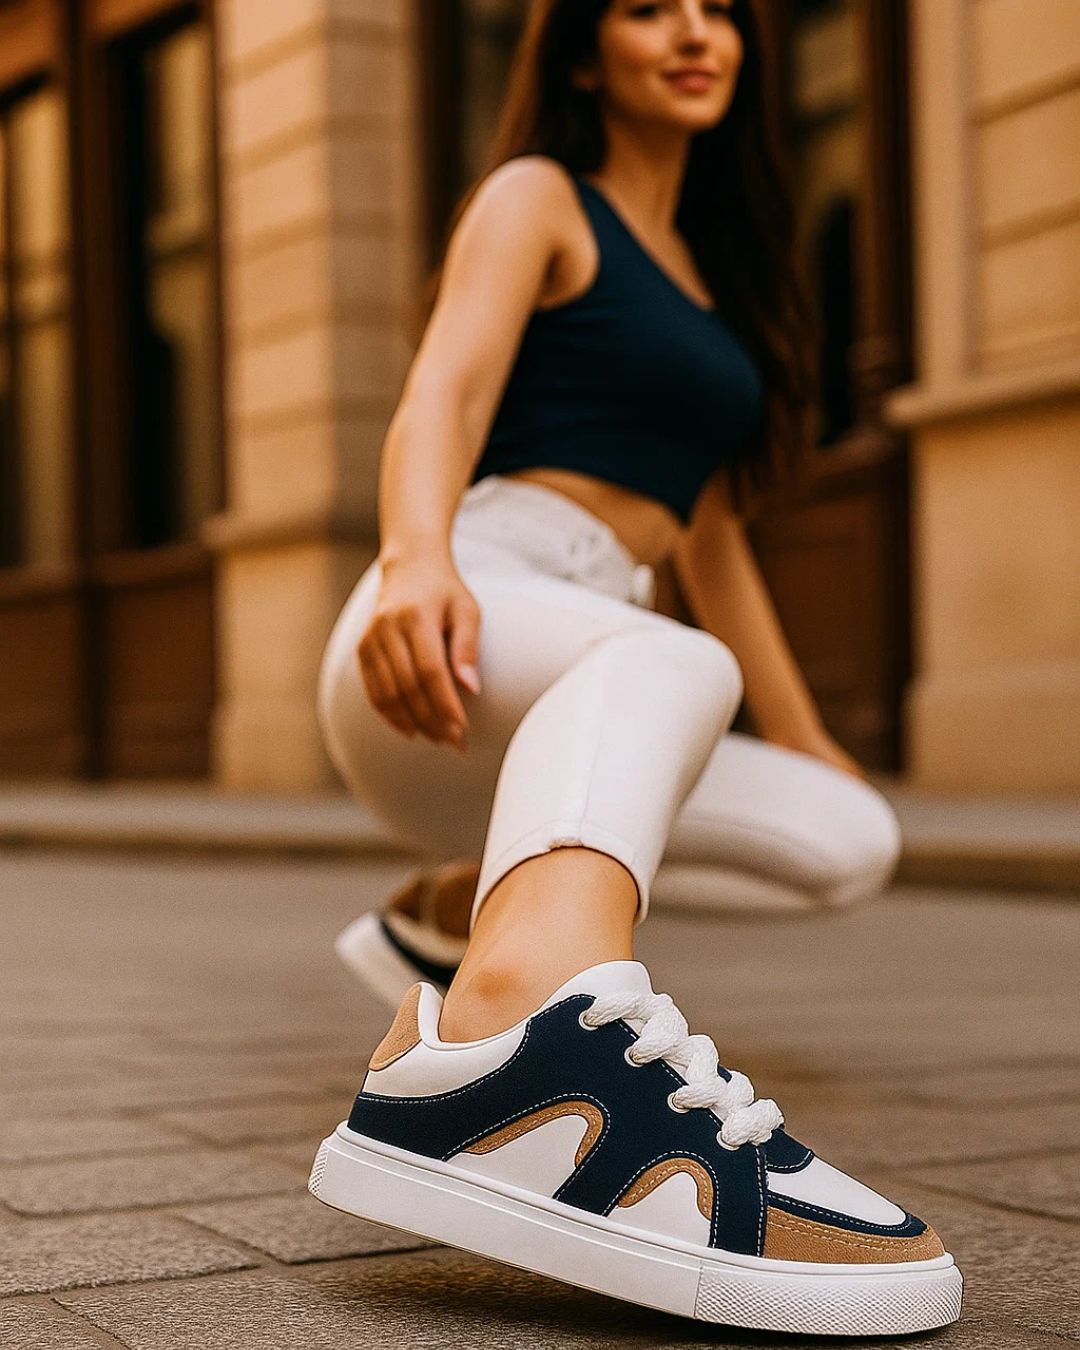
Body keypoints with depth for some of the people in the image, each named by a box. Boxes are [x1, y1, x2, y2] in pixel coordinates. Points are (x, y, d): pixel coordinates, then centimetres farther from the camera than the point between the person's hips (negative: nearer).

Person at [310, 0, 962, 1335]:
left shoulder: (713, 269, 29)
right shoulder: (537, 198, 6)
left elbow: (706, 531, 30)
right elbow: (441, 396, -13)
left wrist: (807, 741, 27)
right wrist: (416, 559, -34)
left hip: (573, 680, 8)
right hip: (453, 644, -7)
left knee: (847, 839, -6)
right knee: (664, 663, -37)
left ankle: (452, 915, 9)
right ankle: (523, 1039, -69)